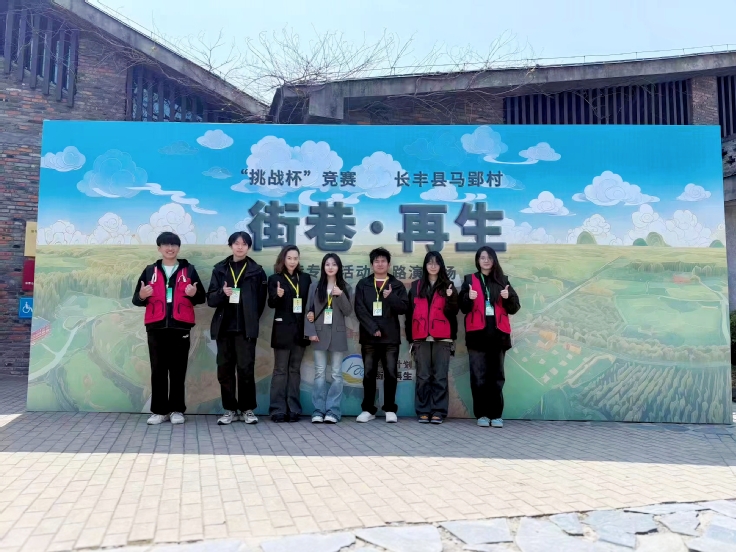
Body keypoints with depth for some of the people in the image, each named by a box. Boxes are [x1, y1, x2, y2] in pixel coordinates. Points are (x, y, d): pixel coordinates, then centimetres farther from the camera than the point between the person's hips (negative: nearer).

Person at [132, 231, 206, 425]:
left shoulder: (189, 270, 9)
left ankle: (177, 410, 11)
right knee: (158, 370, 4)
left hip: (180, 327, -1)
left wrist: (194, 293, -13)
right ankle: (159, 410, 12)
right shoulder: (150, 271, 11)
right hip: (156, 327, 1)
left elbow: (202, 298, 9)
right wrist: (142, 296, -13)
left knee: (178, 370, 3)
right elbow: (136, 300, 10)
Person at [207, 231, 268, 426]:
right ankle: (230, 410, 16)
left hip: (246, 328, -2)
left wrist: (251, 320, 5)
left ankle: (247, 409, 9)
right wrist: (222, 293, -15)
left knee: (246, 369, -4)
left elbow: (261, 301, 6)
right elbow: (210, 299, 4)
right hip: (224, 327, 3)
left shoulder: (257, 271, 3)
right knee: (225, 369, 5)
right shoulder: (220, 269, 9)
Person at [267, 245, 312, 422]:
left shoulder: (305, 278, 9)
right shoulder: (275, 278, 1)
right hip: (283, 329, -3)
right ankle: (278, 409, 6)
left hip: (300, 329, 3)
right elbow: (271, 303, -5)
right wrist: (277, 295, -27)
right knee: (280, 370, 2)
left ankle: (293, 409, 13)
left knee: (295, 369, 9)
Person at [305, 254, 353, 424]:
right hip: (320, 333, 0)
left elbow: (348, 311, -1)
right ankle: (318, 411, 6)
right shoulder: (315, 286, 6)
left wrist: (341, 295, -15)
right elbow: (309, 310, 4)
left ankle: (333, 411, 6)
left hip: (337, 334, 0)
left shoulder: (345, 287, 7)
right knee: (319, 373, 2)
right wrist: (311, 332, -5)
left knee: (336, 373, 1)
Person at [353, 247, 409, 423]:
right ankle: (368, 409, 13)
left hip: (390, 337, 0)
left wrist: (391, 297, -17)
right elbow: (359, 309, -1)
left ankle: (390, 409, 11)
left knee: (390, 373, 2)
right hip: (369, 337, 0)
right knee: (369, 374, 4)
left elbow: (404, 308, -1)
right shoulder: (363, 285, 8)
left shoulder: (397, 285, 9)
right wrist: (373, 328, -11)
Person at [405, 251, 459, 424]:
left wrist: (451, 298, -18)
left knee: (440, 376, 0)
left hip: (442, 338, -1)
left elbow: (453, 312, 1)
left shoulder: (448, 286, 10)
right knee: (423, 376, 3)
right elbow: (410, 312, 10)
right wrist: (410, 337, 6)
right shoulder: (416, 286, 12)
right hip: (421, 338, 1)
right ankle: (423, 411, 8)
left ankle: (438, 411, 4)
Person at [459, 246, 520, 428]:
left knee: (497, 375, 2)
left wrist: (508, 297, -10)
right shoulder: (469, 280, 10)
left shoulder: (502, 280, 14)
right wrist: (469, 298, -18)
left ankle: (496, 415, 8)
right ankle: (482, 414, 4)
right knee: (479, 376, -3)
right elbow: (463, 307, 2)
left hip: (498, 333, 1)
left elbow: (514, 308, 10)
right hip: (477, 333, -1)